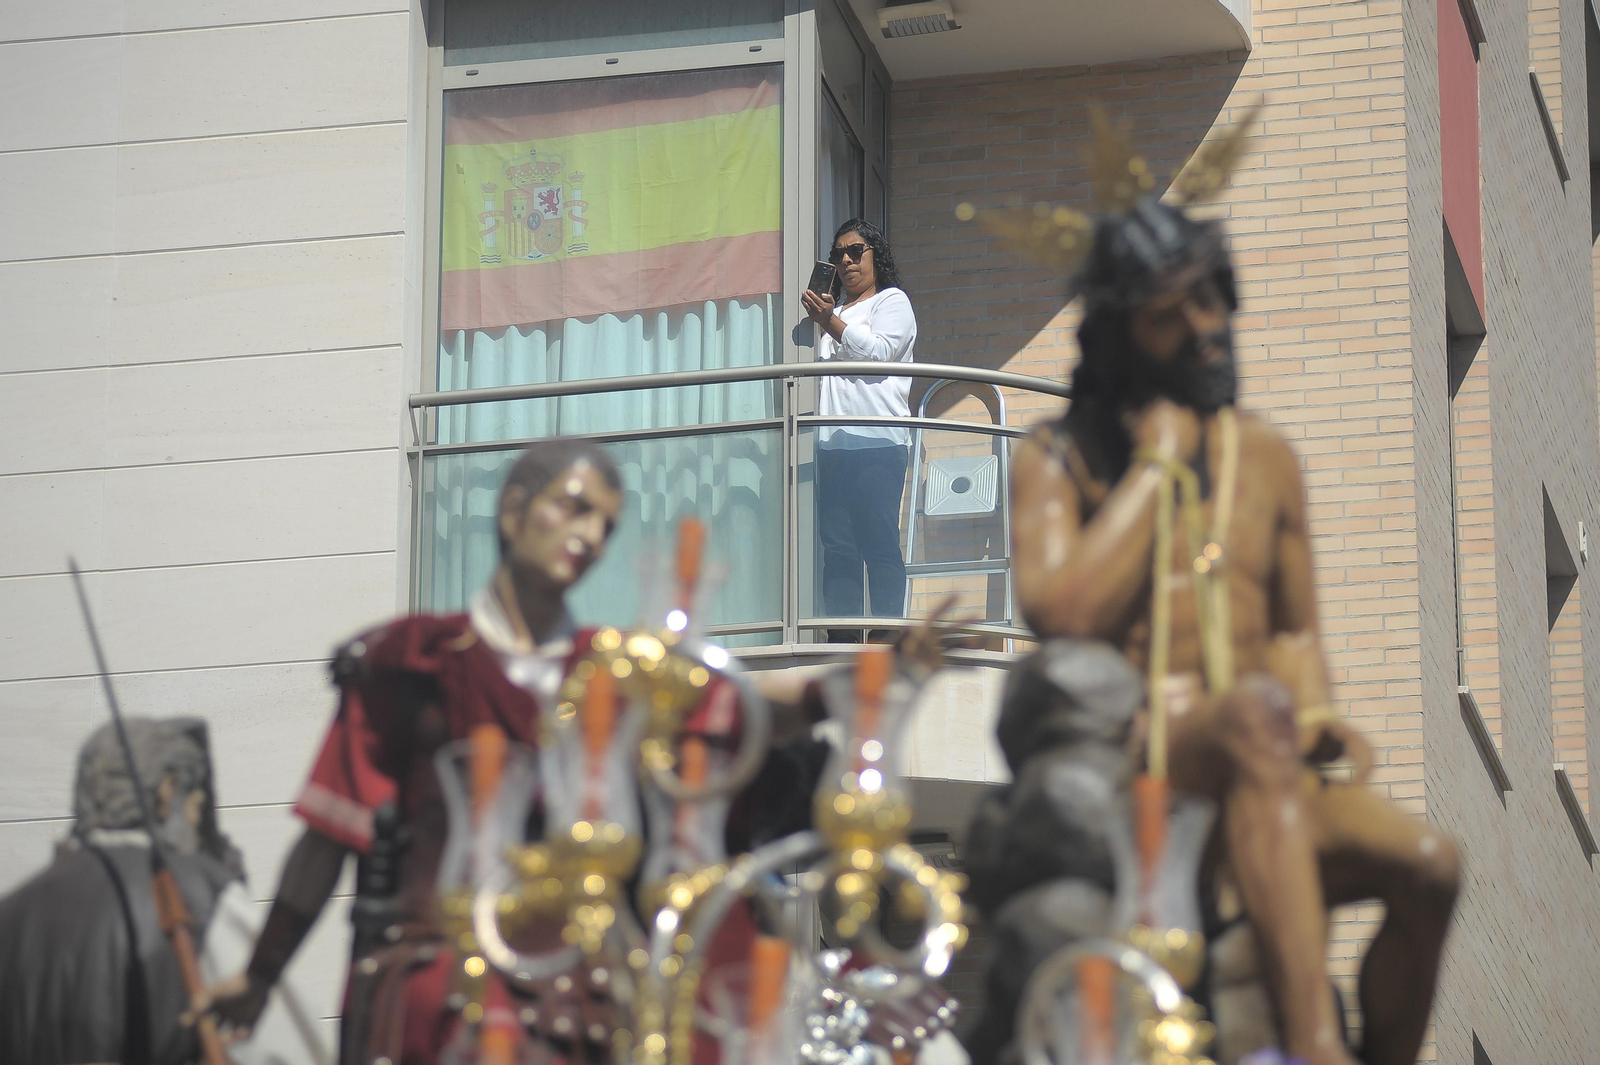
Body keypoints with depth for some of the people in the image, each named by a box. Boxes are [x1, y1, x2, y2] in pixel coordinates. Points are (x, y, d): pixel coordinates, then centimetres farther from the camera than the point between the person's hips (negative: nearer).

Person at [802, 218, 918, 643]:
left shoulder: (892, 301, 8)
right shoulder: (836, 306, 28)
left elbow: (878, 352, -9)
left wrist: (830, 323, -15)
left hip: (877, 443, -7)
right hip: (834, 442, 7)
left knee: (880, 544, -11)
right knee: (836, 546, -1)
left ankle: (886, 636, -13)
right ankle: (841, 639, -2)